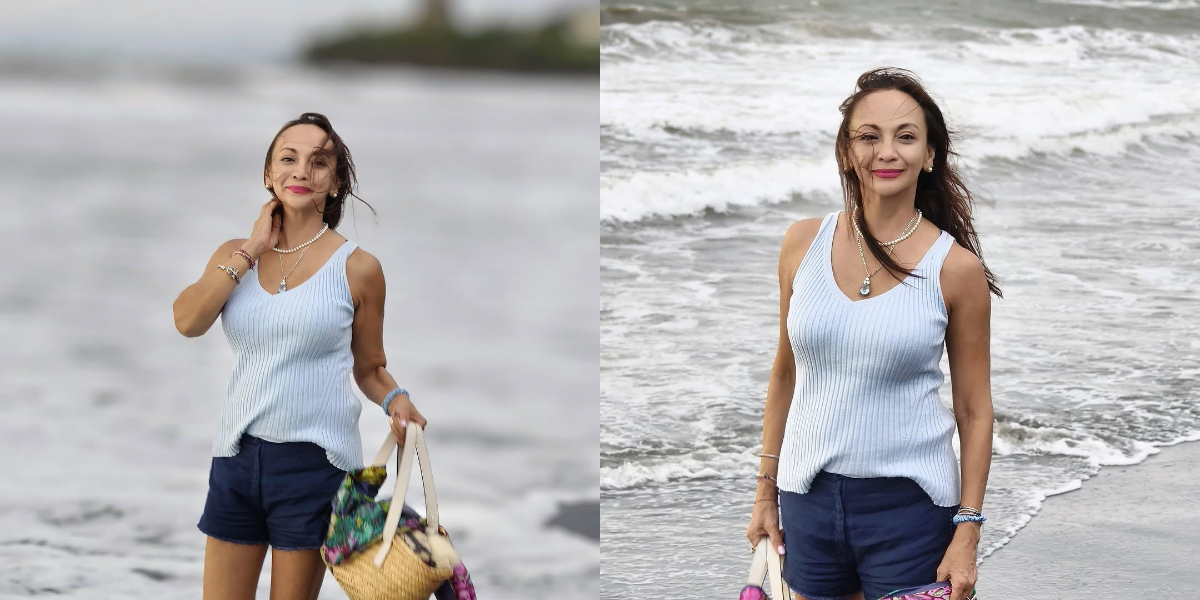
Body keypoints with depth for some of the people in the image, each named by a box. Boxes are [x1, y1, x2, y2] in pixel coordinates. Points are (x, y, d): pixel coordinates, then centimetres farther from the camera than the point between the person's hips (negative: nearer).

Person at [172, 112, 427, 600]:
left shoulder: (356, 268, -1)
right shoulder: (235, 256, 8)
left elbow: (369, 368, 8)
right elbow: (188, 320, -10)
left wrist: (394, 400, -13)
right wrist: (252, 250, -7)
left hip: (314, 462, -3)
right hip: (237, 454, 3)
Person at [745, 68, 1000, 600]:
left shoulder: (956, 268, -7)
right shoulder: (804, 245, 1)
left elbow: (974, 410, -3)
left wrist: (967, 535, -6)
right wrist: (765, 491, 12)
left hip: (909, 502, -3)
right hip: (809, 495, 3)